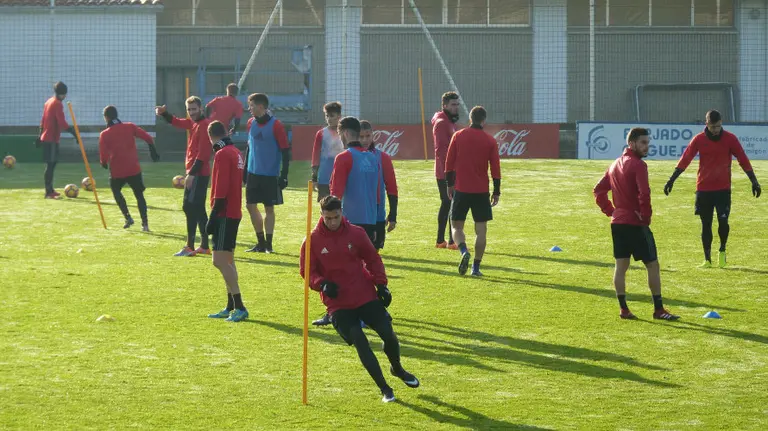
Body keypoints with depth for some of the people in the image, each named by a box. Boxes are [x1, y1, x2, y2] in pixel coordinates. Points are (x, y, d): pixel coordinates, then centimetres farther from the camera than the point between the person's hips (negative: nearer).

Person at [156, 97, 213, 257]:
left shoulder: (205, 125, -16)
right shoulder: (193, 123, 13)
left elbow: (203, 153, -21)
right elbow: (176, 122, 32)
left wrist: (192, 173, -23)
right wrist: (163, 113, 13)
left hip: (198, 174, -10)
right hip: (195, 173, 10)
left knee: (190, 208, -10)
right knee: (198, 209, 12)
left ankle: (190, 247, -11)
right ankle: (204, 246, 16)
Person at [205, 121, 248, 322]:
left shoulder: (222, 154, -13)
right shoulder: (236, 152, 14)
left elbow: (221, 191, -19)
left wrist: (212, 218, -18)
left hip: (224, 214, -10)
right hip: (235, 213, 10)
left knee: (220, 260, -13)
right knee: (227, 260, 15)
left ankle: (239, 307, -17)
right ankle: (231, 307, 19)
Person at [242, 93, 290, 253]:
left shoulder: (275, 125, -12)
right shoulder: (251, 123, 7)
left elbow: (285, 151, -10)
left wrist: (284, 175, -13)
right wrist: (245, 170, 16)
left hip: (270, 175, -6)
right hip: (253, 173, 6)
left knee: (269, 208, 1)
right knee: (250, 206, 5)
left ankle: (268, 244, 10)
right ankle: (261, 243, 16)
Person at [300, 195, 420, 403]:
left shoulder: (356, 233, 0)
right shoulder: (312, 241, -4)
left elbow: (373, 259, 9)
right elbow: (307, 271, 0)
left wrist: (381, 284, 0)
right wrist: (322, 284, -18)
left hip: (366, 296, 2)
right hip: (338, 304, -2)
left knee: (389, 335, -2)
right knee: (360, 343, -13)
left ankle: (397, 369, 31)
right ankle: (384, 389, -1)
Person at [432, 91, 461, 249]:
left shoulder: (451, 122, 18)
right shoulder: (441, 123, -14)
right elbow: (441, 149, -20)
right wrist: (447, 171, -24)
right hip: (446, 173, -10)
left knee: (446, 205, 13)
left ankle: (441, 241, 19)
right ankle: (452, 241, -9)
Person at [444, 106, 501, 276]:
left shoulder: (458, 136, 1)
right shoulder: (490, 141, -1)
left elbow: (449, 163, 3)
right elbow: (495, 169, 0)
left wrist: (450, 184, 14)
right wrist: (496, 192, 8)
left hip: (461, 190, 0)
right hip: (481, 191, 0)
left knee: (456, 226, 10)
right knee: (481, 229, 8)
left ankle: (464, 251, -18)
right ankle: (476, 267, 3)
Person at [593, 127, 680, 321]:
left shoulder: (616, 164, 14)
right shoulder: (638, 165, -14)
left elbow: (598, 190, 20)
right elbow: (644, 193, -25)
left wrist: (610, 210, 15)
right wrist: (646, 216, -13)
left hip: (617, 222, 8)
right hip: (636, 224, -8)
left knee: (621, 265, 9)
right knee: (652, 265, -1)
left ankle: (623, 309, 10)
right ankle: (658, 310, -1)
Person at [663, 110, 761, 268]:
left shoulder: (730, 139, -1)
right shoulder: (699, 139, 0)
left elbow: (743, 161, 2)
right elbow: (684, 160, 1)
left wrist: (754, 181, -1)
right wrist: (671, 180, -4)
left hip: (723, 188, -1)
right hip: (703, 188, 1)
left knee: (723, 221, -13)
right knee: (706, 225, 4)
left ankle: (722, 251, 13)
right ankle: (707, 260, 12)